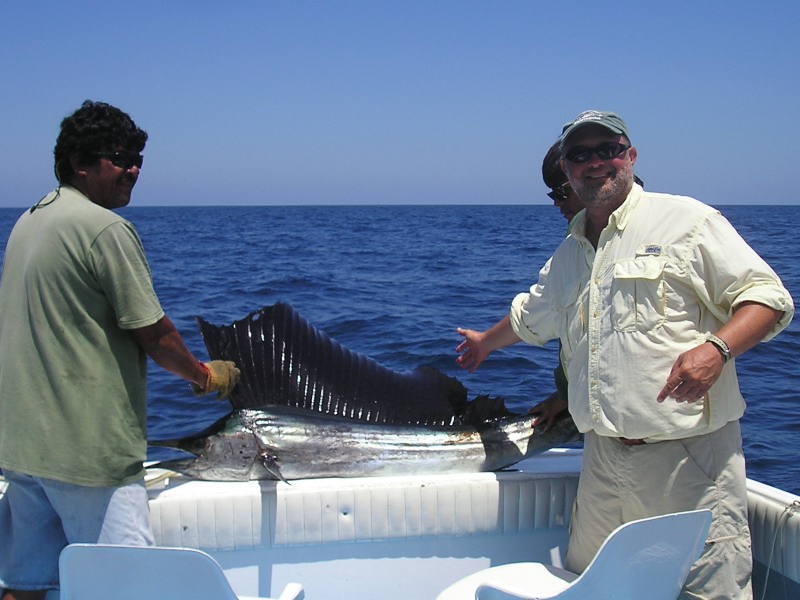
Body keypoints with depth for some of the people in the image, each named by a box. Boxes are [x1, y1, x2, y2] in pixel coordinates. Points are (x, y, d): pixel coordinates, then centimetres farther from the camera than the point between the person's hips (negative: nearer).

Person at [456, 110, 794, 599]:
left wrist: (716, 348, -23)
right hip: (604, 457, 6)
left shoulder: (686, 221, -2)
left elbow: (768, 296, -6)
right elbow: (530, 316, 37)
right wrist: (484, 342, 52)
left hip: (689, 453, -6)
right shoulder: (568, 255, 18)